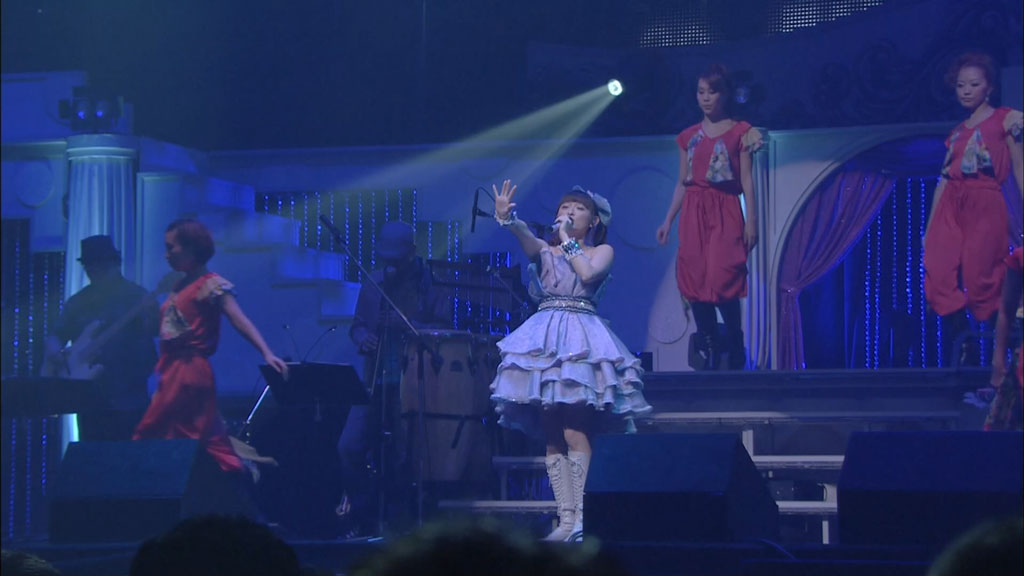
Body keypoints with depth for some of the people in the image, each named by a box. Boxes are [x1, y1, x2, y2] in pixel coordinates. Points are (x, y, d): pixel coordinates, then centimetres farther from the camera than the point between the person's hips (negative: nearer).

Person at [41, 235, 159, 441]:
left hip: (128, 397, -5)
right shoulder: (78, 302, 13)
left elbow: (154, 329, -9)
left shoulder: (135, 296, 0)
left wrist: (148, 317, -30)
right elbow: (56, 335, 18)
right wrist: (54, 352, -2)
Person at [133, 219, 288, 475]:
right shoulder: (179, 287, 19)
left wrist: (267, 353, -28)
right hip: (173, 372, 9)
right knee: (209, 441, 5)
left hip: (189, 372, -9)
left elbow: (239, 320, -19)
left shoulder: (211, 285, -7)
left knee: (147, 438, -8)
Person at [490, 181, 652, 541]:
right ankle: (566, 518, -3)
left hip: (582, 335, -3)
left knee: (574, 432, -16)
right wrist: (506, 218, -28)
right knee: (551, 437, -2)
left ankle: (581, 517, -18)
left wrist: (567, 240, 1)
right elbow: (523, 235, -6)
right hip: (545, 335, 3)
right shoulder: (544, 249, 17)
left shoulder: (602, 251, 12)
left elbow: (588, 272, -11)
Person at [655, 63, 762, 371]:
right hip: (694, 215, 4)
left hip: (725, 213, -4)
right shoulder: (689, 136, 14)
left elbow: (746, 181, -1)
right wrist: (668, 221, 10)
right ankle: (710, 355, 2)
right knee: (695, 282, -4)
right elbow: (682, 182, 15)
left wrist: (751, 220, -9)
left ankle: (736, 354, -2)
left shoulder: (739, 133, 3)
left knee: (722, 281, -15)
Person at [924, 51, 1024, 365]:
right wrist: (929, 226, 14)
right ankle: (961, 348, 0)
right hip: (950, 207, 5)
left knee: (980, 282, -10)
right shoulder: (957, 132, 20)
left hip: (985, 207, -5)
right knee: (940, 281, -9)